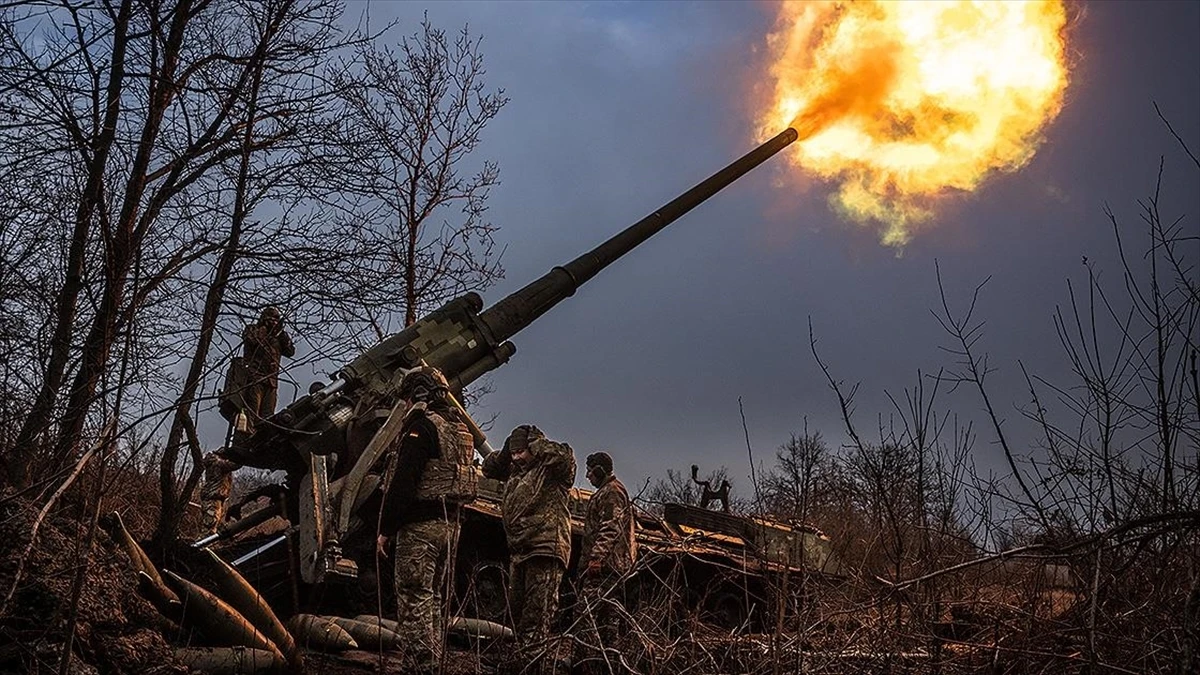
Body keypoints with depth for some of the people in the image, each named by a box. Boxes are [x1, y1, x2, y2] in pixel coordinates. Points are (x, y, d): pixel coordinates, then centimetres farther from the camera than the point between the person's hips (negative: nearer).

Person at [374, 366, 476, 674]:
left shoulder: (421, 426, -11)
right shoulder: (460, 429, 18)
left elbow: (403, 481, -18)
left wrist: (386, 529, -14)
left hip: (420, 524, -9)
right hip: (449, 523, 9)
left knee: (414, 602, -8)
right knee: (433, 599, 16)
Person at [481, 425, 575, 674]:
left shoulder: (552, 469, -4)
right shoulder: (515, 470, 19)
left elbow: (564, 455, -24)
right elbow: (489, 467, 29)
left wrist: (536, 440, -9)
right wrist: (507, 448, 12)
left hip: (545, 550, -9)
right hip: (518, 552, 9)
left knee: (535, 619, -14)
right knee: (518, 614, 14)